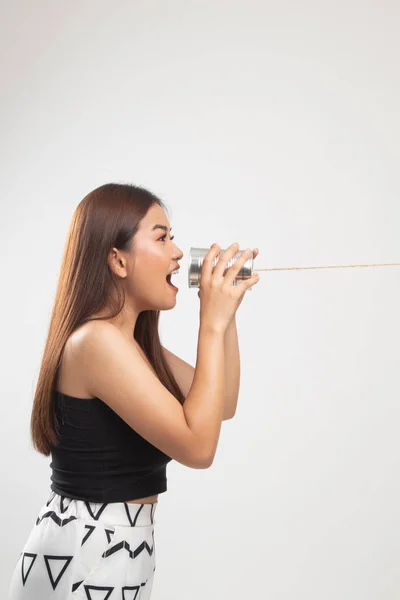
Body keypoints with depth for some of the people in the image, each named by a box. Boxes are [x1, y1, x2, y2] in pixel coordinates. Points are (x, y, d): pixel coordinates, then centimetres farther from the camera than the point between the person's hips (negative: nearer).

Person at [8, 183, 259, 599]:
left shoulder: (132, 341, 9)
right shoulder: (96, 340, -21)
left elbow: (221, 405, 13)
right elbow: (198, 446, -24)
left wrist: (224, 313, 3)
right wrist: (212, 323, -19)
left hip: (117, 545, 9)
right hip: (85, 554, -9)